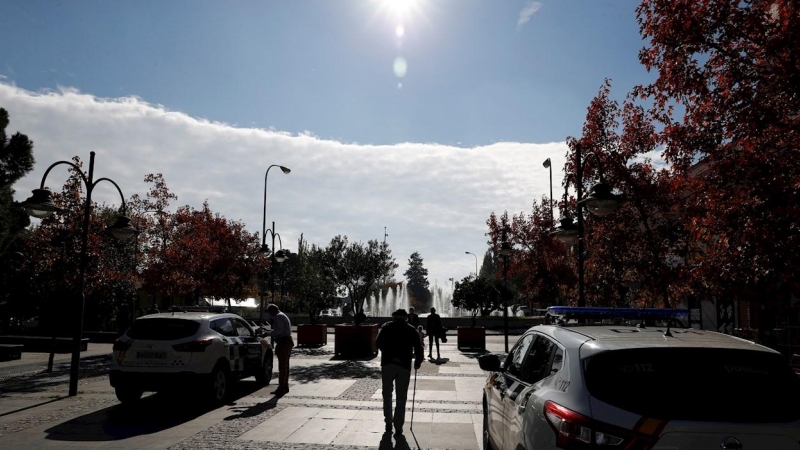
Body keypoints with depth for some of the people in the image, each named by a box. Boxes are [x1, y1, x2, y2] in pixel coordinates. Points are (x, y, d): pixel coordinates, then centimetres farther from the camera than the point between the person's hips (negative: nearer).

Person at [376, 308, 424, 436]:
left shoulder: (386, 327, 9)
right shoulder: (412, 330, 9)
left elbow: (379, 343, -3)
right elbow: (418, 348, 5)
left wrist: (390, 356, 2)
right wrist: (418, 362, 20)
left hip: (387, 364, 0)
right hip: (404, 366, 0)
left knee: (387, 394, 15)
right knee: (401, 397, 6)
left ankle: (388, 423, 16)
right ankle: (398, 427, 4)